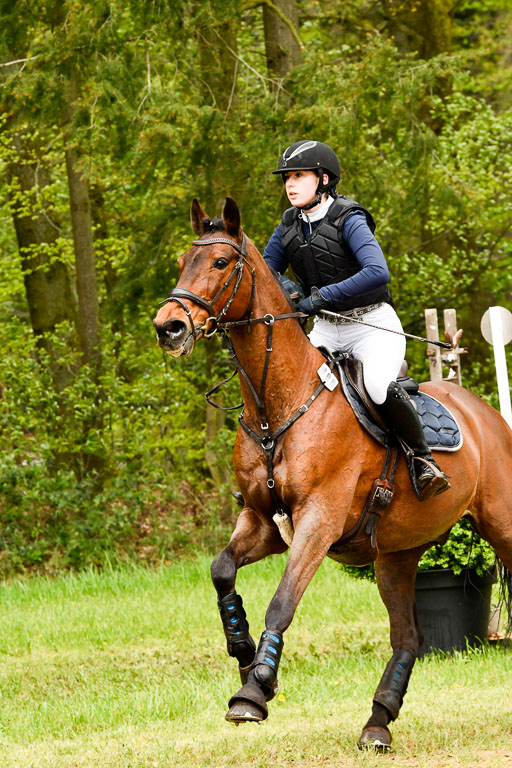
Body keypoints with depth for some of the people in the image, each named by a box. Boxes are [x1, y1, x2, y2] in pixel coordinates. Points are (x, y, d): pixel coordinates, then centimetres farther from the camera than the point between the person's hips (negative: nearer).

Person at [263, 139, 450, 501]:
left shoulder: (348, 219, -17)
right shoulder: (290, 225, 4)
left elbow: (378, 272, -31)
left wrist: (323, 295, -34)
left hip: (374, 325, -7)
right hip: (326, 330, 7)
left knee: (379, 387, -33)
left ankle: (423, 458, -12)